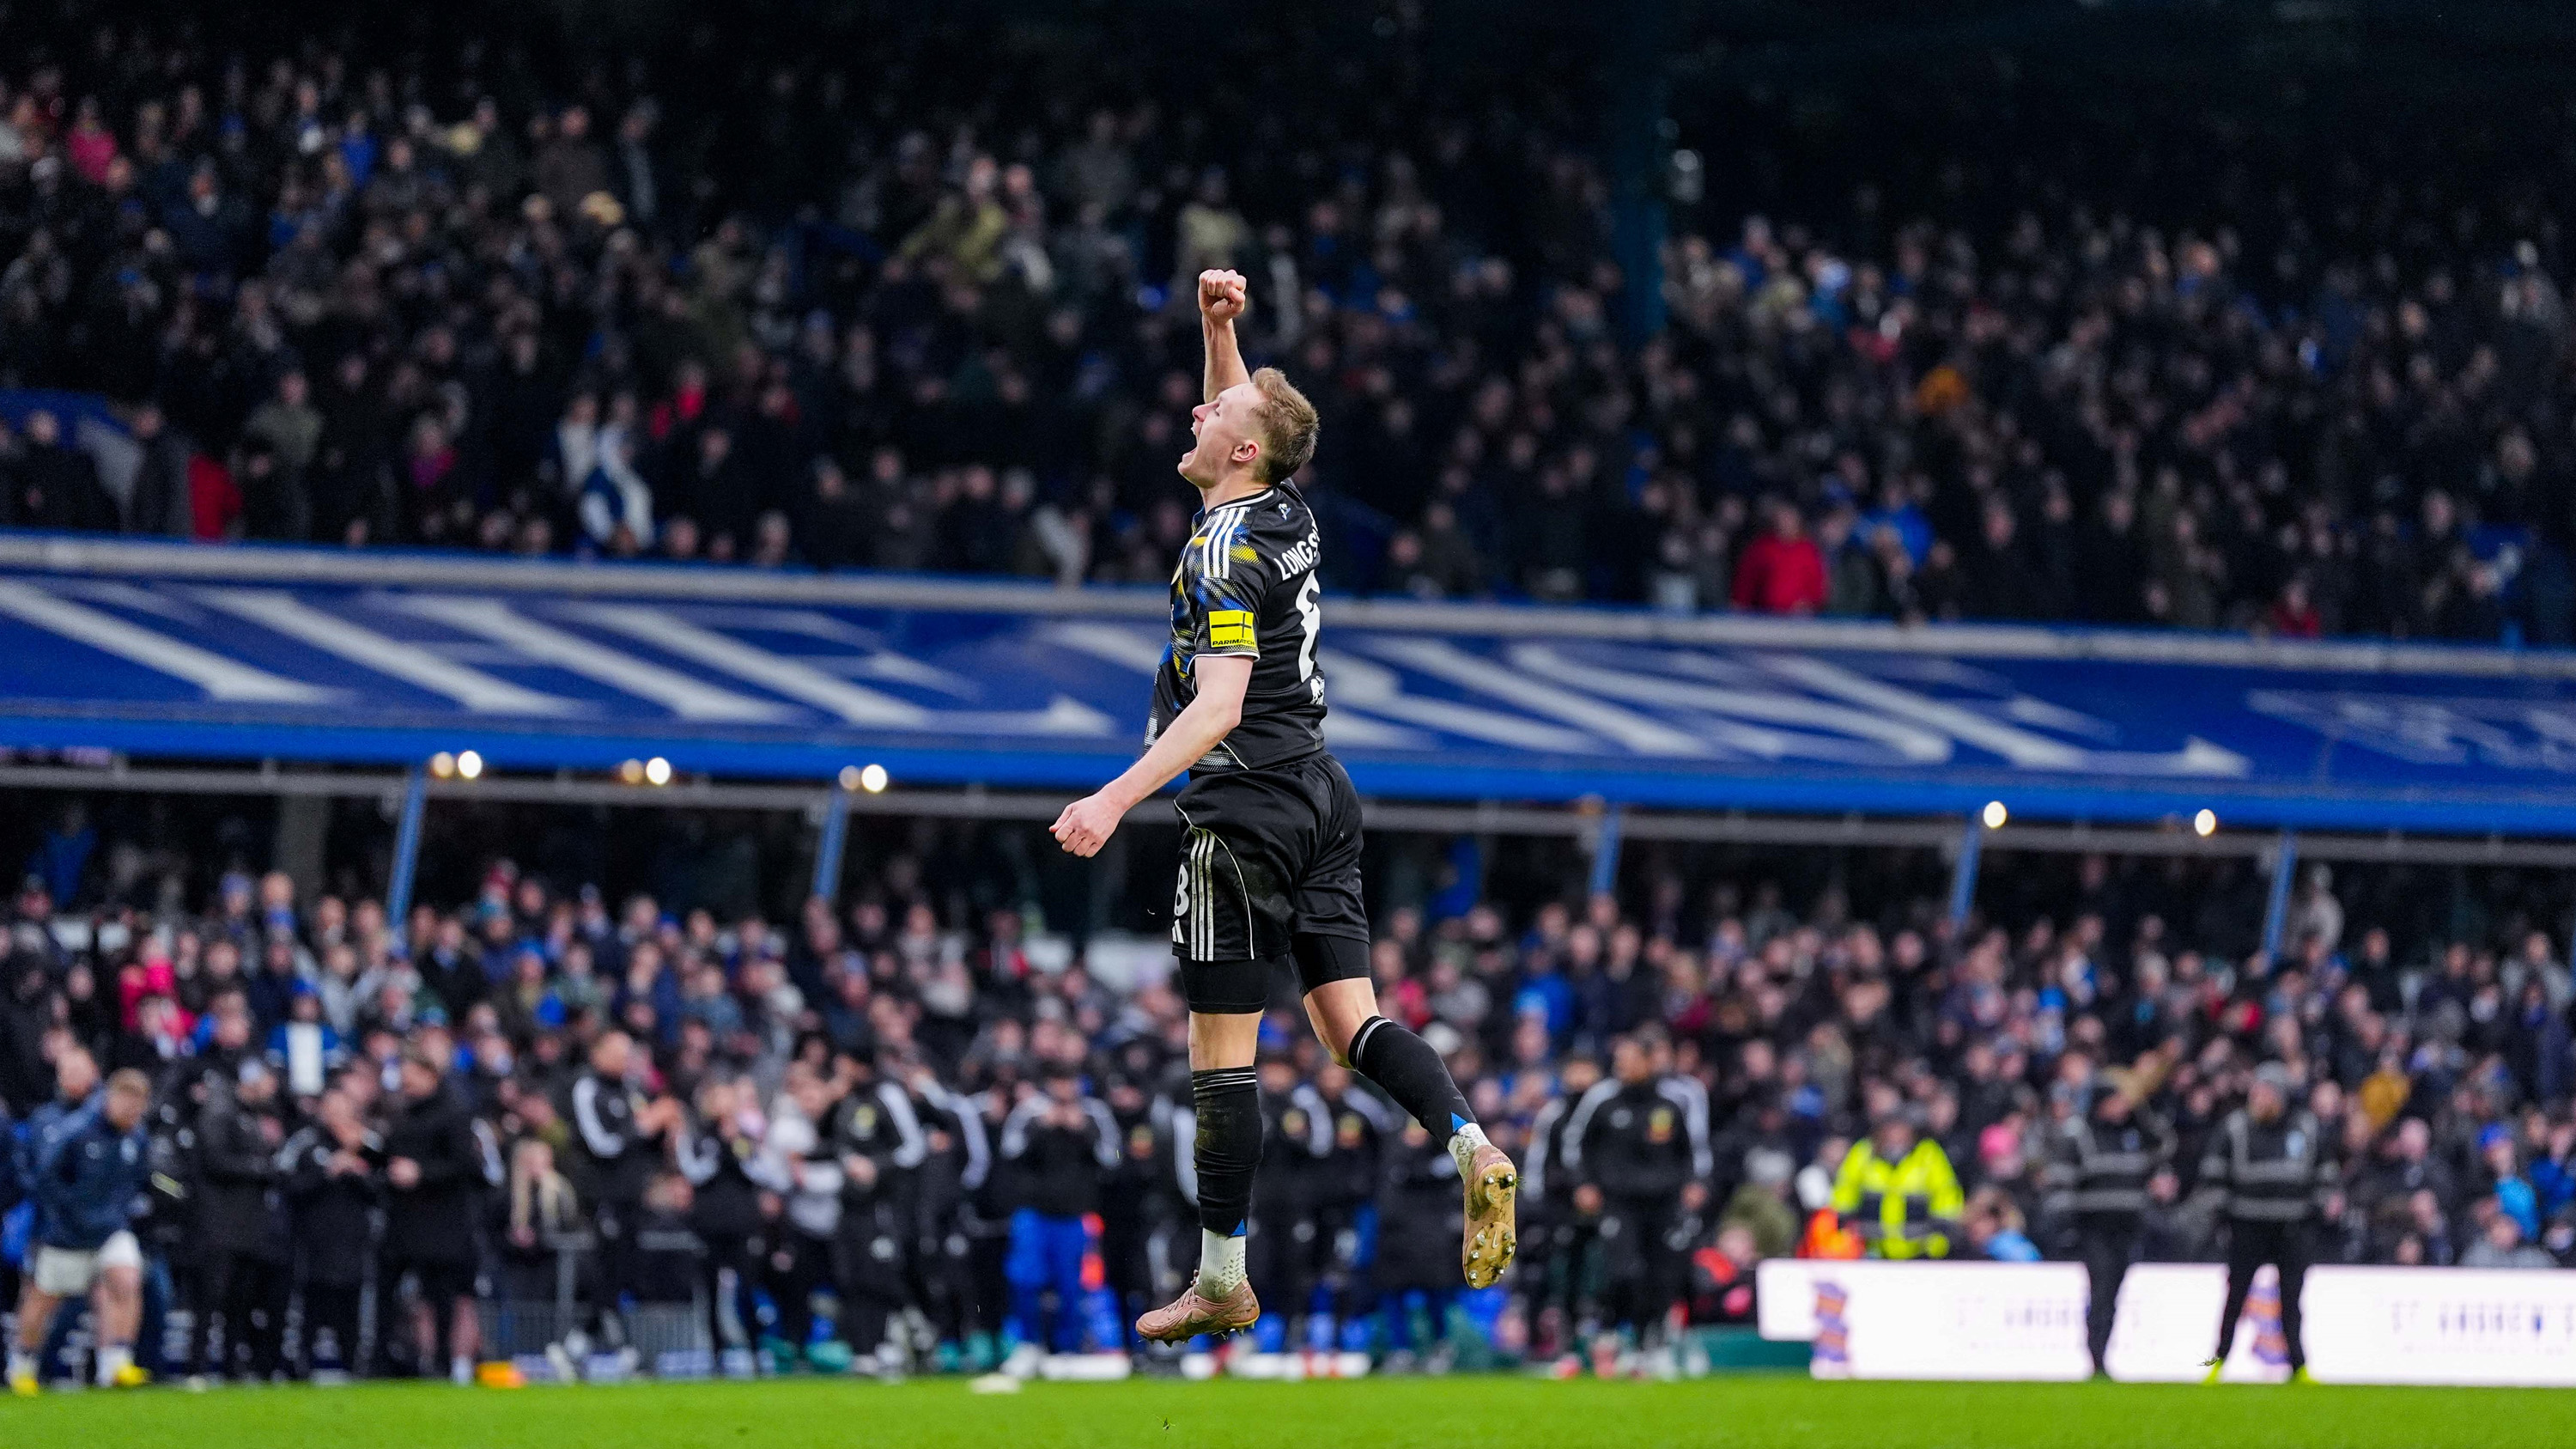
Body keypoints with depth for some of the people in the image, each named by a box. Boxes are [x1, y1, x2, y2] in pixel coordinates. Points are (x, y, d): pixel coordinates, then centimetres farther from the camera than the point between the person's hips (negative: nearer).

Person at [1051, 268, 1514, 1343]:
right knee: (1349, 1023, 4)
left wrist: (1118, 798, -32)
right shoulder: (1286, 516, 9)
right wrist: (1218, 330, 17)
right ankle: (1470, 1145, -21)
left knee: (1222, 1051, -2)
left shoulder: (1228, 553, -15)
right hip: (1321, 799, 9)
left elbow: (1218, 706, -25)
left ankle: (1221, 1281, 2)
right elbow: (1243, 415, 31)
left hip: (1248, 811, -9)